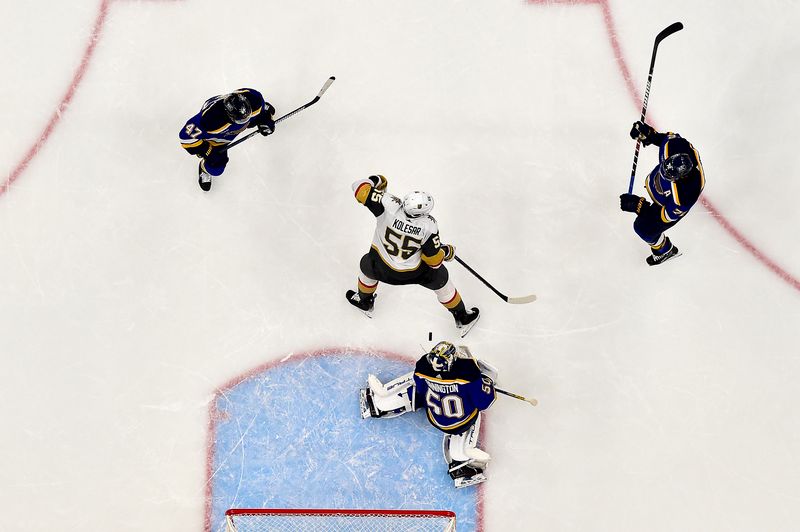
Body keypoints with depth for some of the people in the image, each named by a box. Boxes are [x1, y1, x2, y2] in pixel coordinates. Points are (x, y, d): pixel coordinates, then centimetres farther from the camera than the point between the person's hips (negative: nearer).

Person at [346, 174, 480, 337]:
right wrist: (446, 252, 3)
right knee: (440, 278, 24)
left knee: (367, 266, 35)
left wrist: (375, 181, -4)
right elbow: (434, 260, -19)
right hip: (412, 273, -1)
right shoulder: (428, 225, -29)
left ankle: (364, 302, 60)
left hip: (381, 268, 1)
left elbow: (360, 188, -25)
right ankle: (462, 318, 40)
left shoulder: (389, 205, -31)